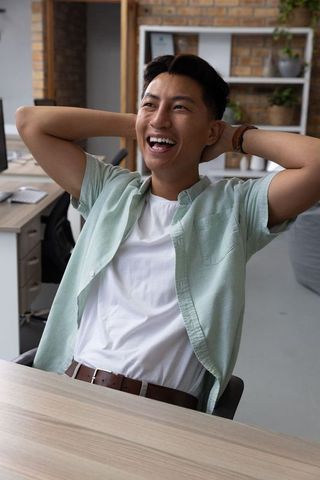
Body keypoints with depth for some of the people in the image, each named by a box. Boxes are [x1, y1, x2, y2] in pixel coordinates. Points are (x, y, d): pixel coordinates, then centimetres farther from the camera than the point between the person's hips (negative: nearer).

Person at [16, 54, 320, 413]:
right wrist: (130, 124, 14)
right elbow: (29, 121, 16)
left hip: (166, 406, -2)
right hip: (72, 387, 3)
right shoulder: (109, 190, 15)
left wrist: (236, 137, 5)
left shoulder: (235, 206, 5)